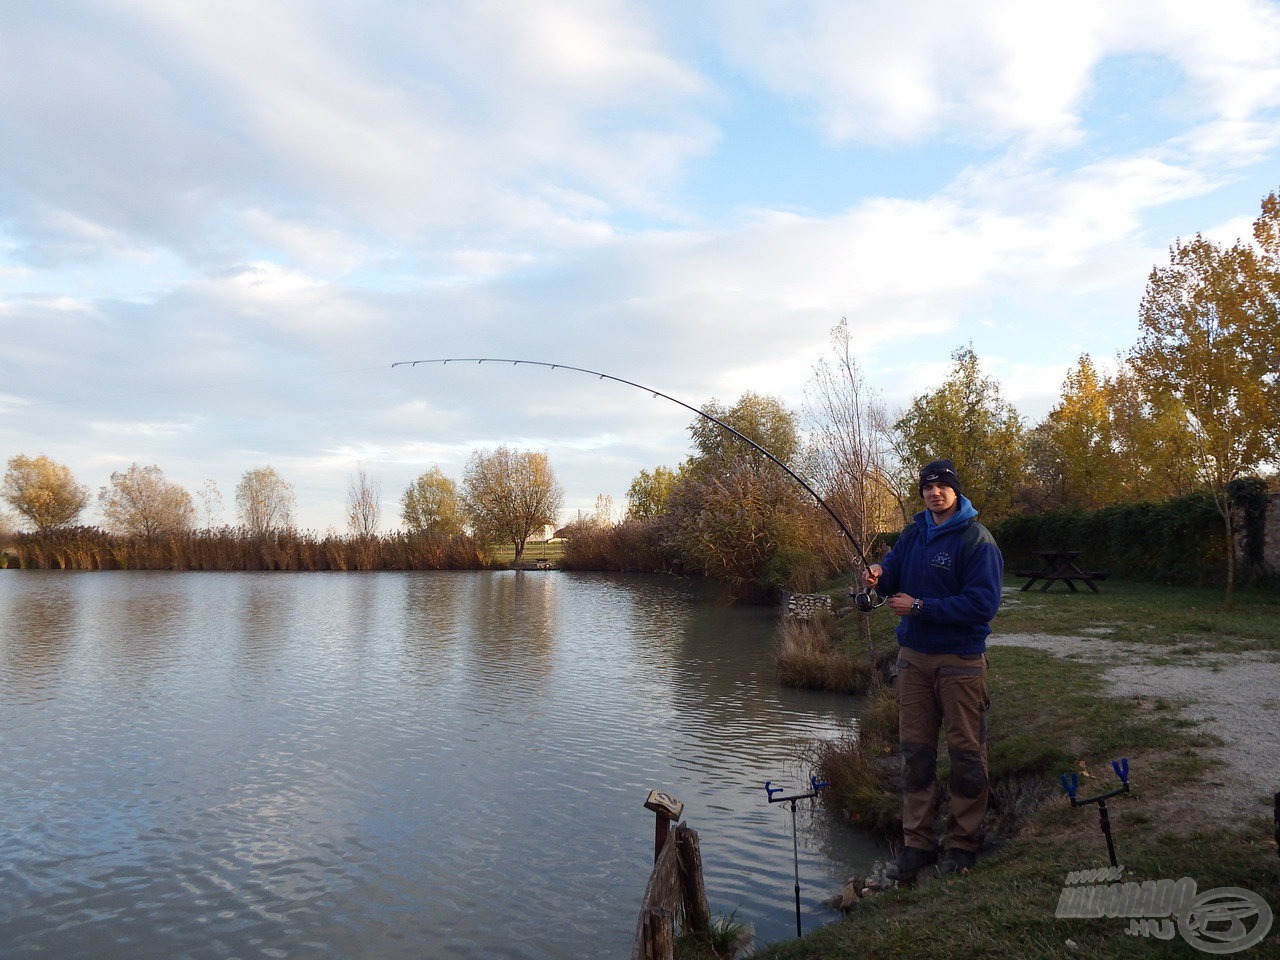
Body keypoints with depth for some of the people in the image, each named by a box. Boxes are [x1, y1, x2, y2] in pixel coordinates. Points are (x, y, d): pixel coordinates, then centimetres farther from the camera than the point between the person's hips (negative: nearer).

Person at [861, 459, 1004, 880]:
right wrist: (879, 577, -12)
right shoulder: (913, 534, 9)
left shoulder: (977, 540, -11)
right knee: (914, 750, 9)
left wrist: (921, 607, -20)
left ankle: (963, 842, 19)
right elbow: (894, 574, 12)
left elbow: (983, 604, -18)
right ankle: (917, 843, 18)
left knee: (966, 752, 5)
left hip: (959, 661, -6)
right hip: (913, 656, 6)